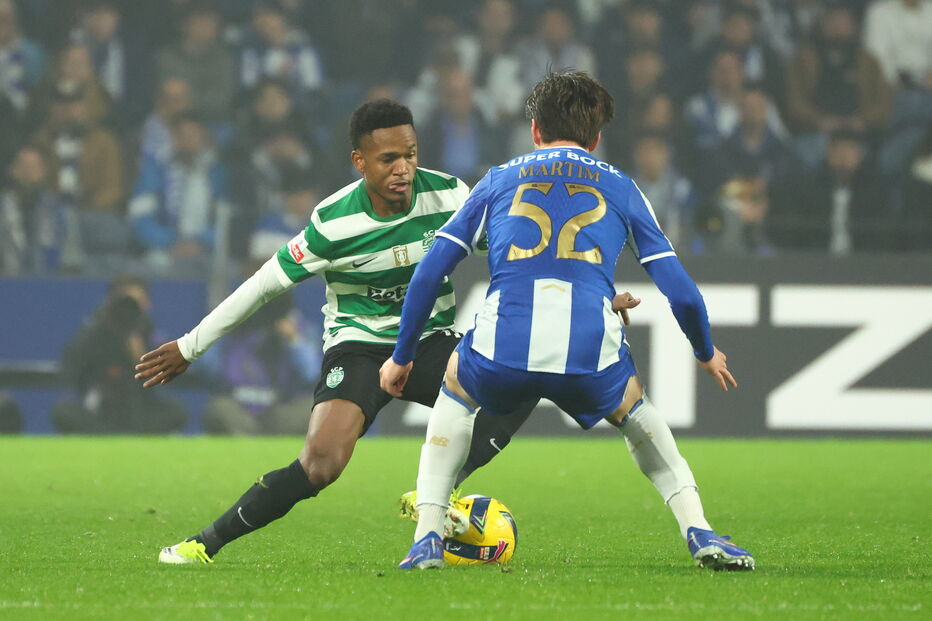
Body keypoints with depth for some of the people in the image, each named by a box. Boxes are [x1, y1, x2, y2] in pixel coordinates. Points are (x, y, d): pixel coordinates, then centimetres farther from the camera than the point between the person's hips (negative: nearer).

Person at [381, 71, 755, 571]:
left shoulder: (498, 180, 25)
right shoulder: (620, 188, 24)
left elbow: (428, 273, 22)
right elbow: (680, 291, 21)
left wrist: (402, 356, 34)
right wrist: (706, 353, 41)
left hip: (501, 352, 0)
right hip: (591, 357, 0)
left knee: (454, 395, 35)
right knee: (634, 412, 35)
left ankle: (428, 538, 22)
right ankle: (699, 534, 21)